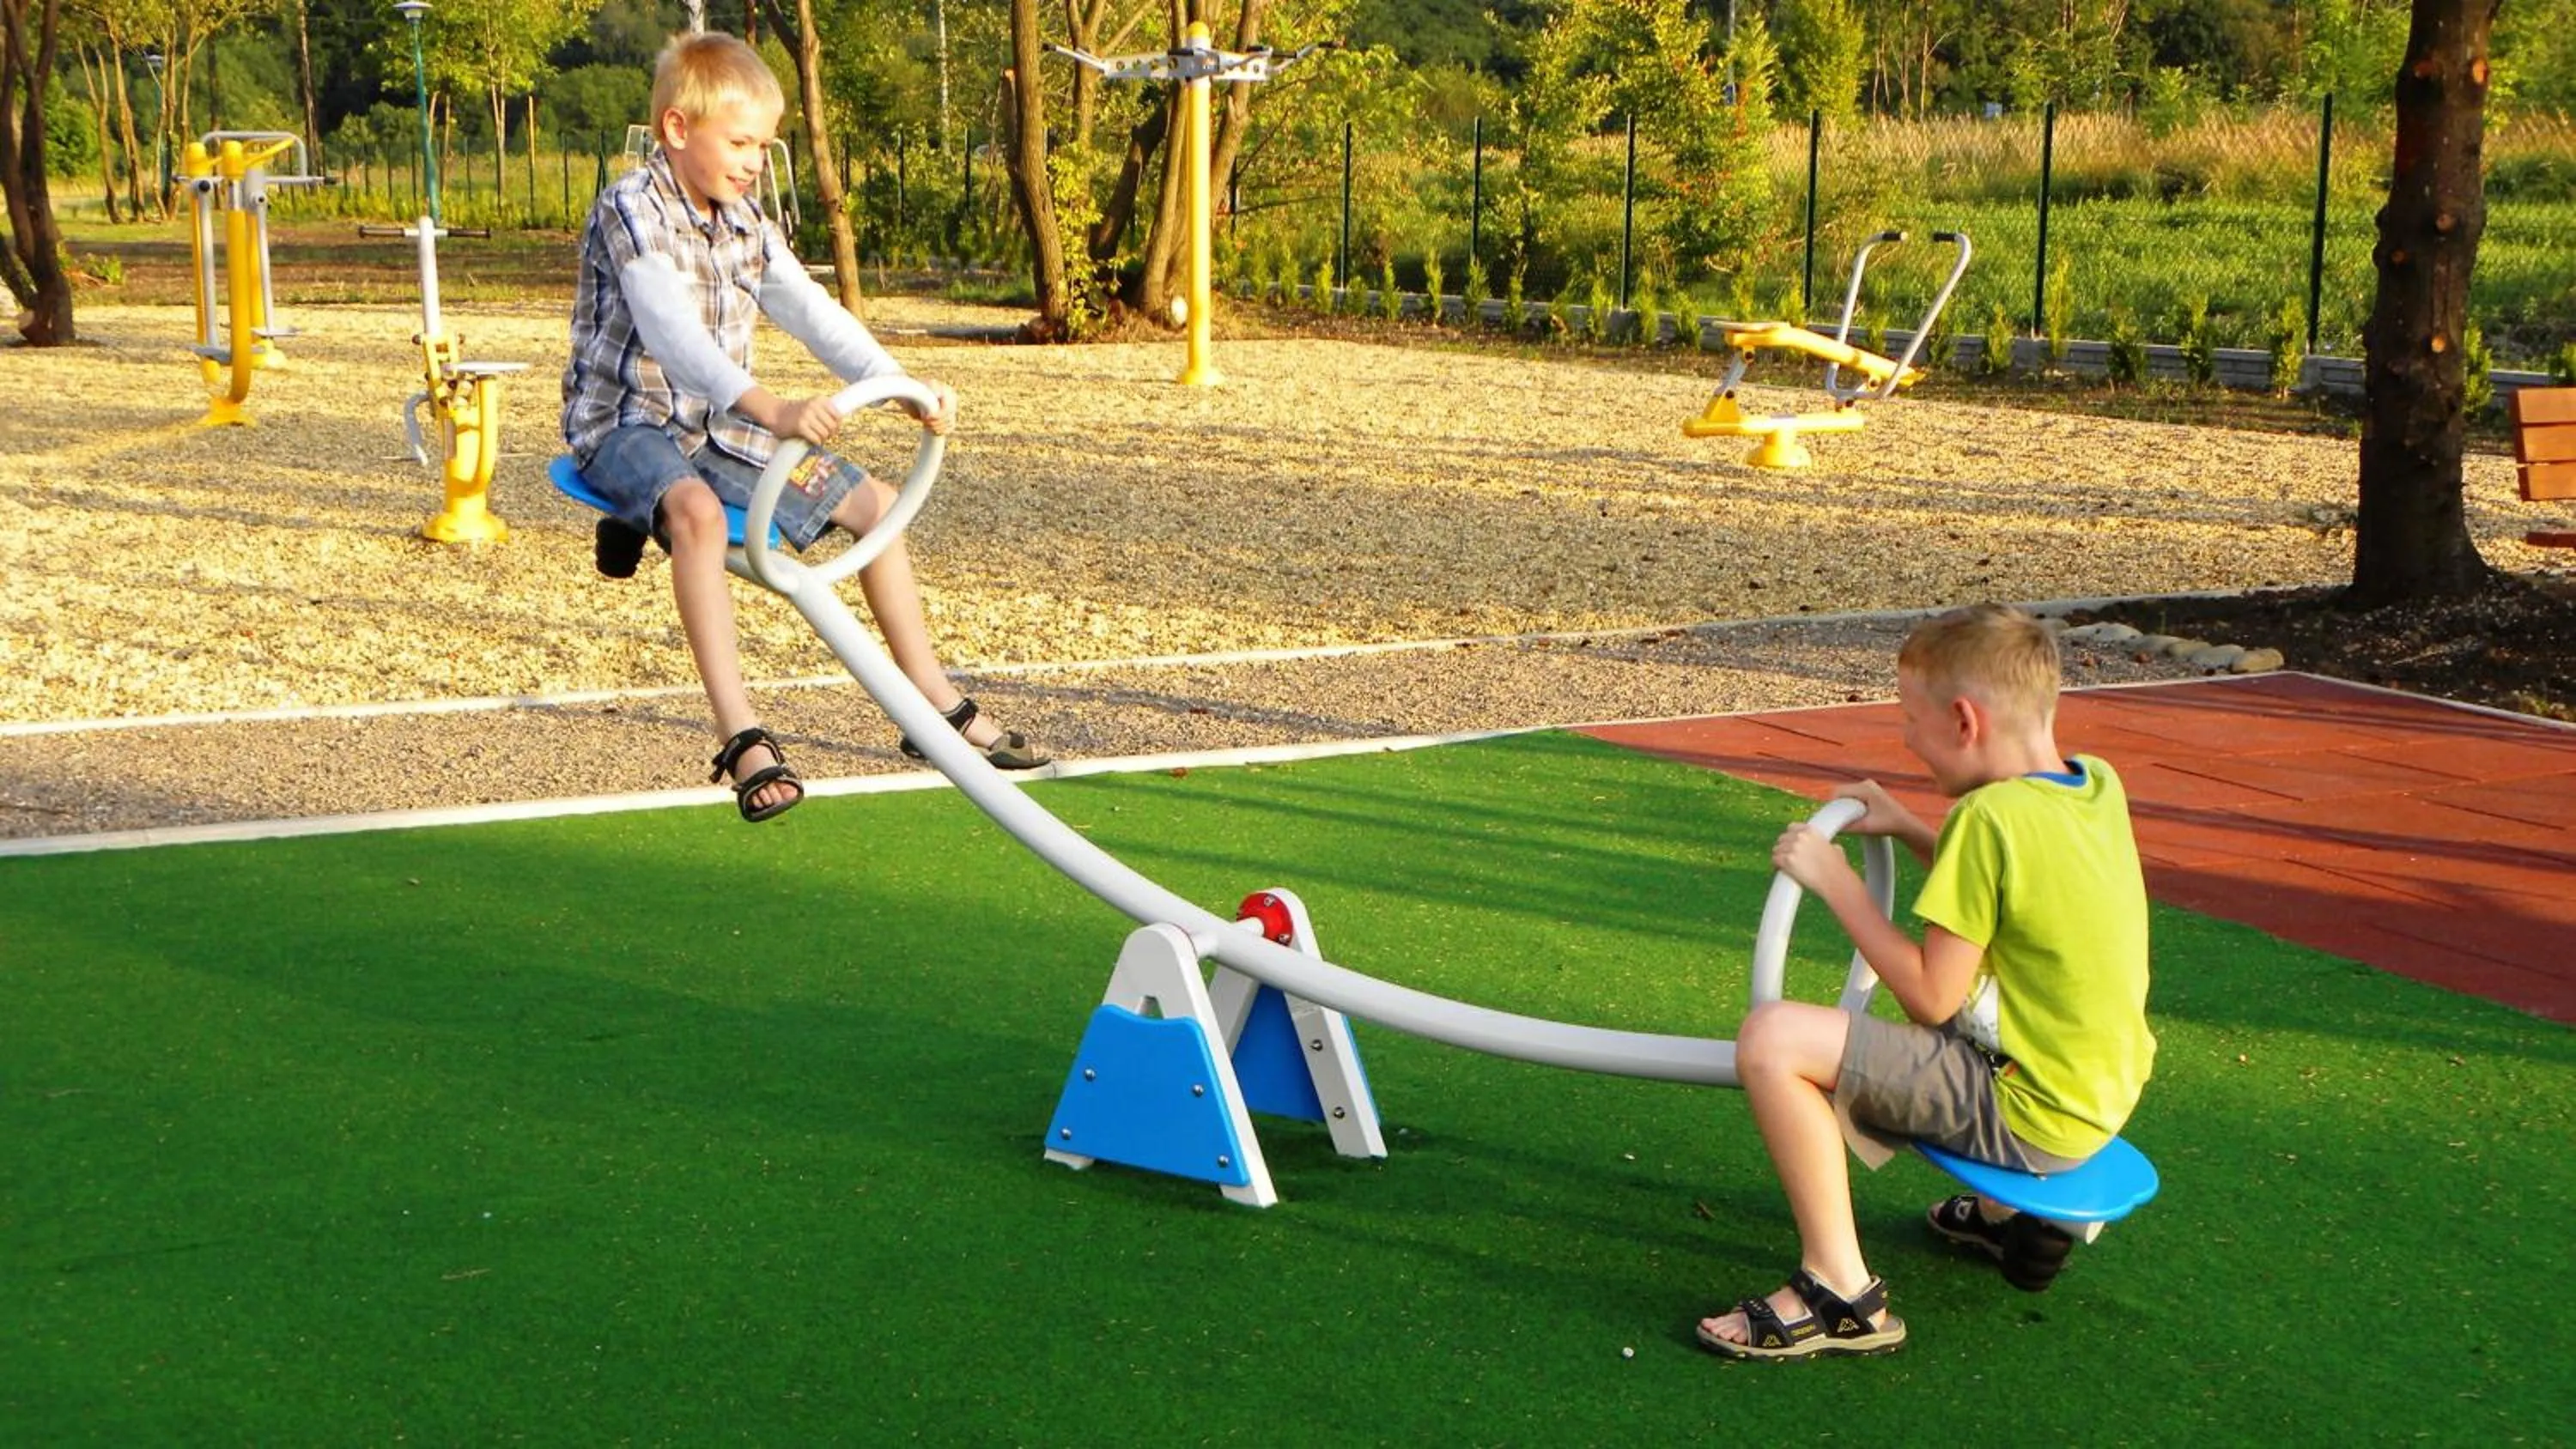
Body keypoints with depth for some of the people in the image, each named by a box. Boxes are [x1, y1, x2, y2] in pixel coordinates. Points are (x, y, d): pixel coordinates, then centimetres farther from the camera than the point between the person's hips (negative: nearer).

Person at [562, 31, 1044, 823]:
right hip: (629, 423, -8)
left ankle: (934, 703, 15)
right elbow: (670, 334, -31)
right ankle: (741, 737, -42)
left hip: (718, 430, 8)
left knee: (873, 501, 7)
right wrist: (770, 409, -46)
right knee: (696, 511, -41)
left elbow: (811, 312, 8)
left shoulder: (745, 222, 8)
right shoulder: (630, 210, -17)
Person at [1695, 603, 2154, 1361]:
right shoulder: (2097, 785, 3)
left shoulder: (1990, 816, -23)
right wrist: (1909, 829, 14)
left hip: (2025, 1117, -9)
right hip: (2103, 1094, 10)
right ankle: (2014, 1210, 31)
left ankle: (1841, 1292, -13)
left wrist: (1836, 882, -12)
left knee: (1773, 1037, -19)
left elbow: (1930, 999, -20)